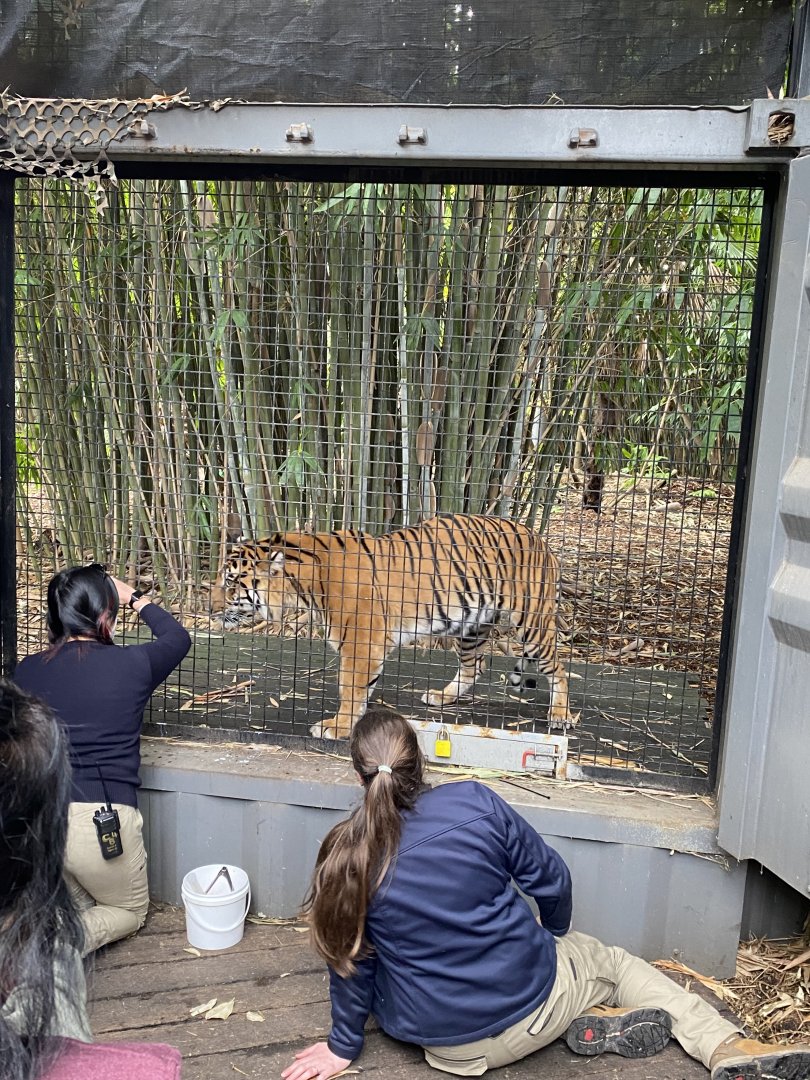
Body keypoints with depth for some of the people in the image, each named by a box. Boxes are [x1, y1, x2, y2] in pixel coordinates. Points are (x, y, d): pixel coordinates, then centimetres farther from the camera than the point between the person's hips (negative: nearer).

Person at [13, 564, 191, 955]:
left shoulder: (25, 671, 1)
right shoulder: (131, 664, -7)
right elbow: (178, 638, 14)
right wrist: (136, 598, 26)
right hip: (102, 823, -4)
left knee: (81, 907, 30)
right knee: (131, 911, 24)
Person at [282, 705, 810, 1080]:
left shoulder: (346, 854, -14)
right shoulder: (475, 802, -17)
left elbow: (349, 957, -3)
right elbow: (550, 878, -5)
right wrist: (556, 934, 18)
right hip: (528, 1003, -1)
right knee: (618, 962, 27)